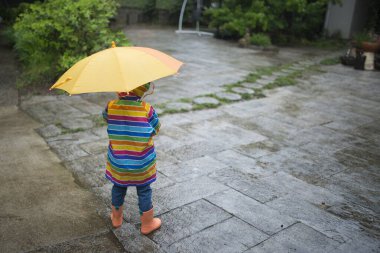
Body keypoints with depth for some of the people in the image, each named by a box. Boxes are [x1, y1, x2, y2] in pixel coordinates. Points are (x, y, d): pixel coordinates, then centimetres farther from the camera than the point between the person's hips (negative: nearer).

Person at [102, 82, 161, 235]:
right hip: (141, 163, -2)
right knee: (144, 191, 15)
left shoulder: (111, 107, -13)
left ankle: (116, 218, 44)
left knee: (118, 188, 24)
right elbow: (156, 129, -5)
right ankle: (147, 224, 30)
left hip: (117, 161, 3)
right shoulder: (147, 109, -19)